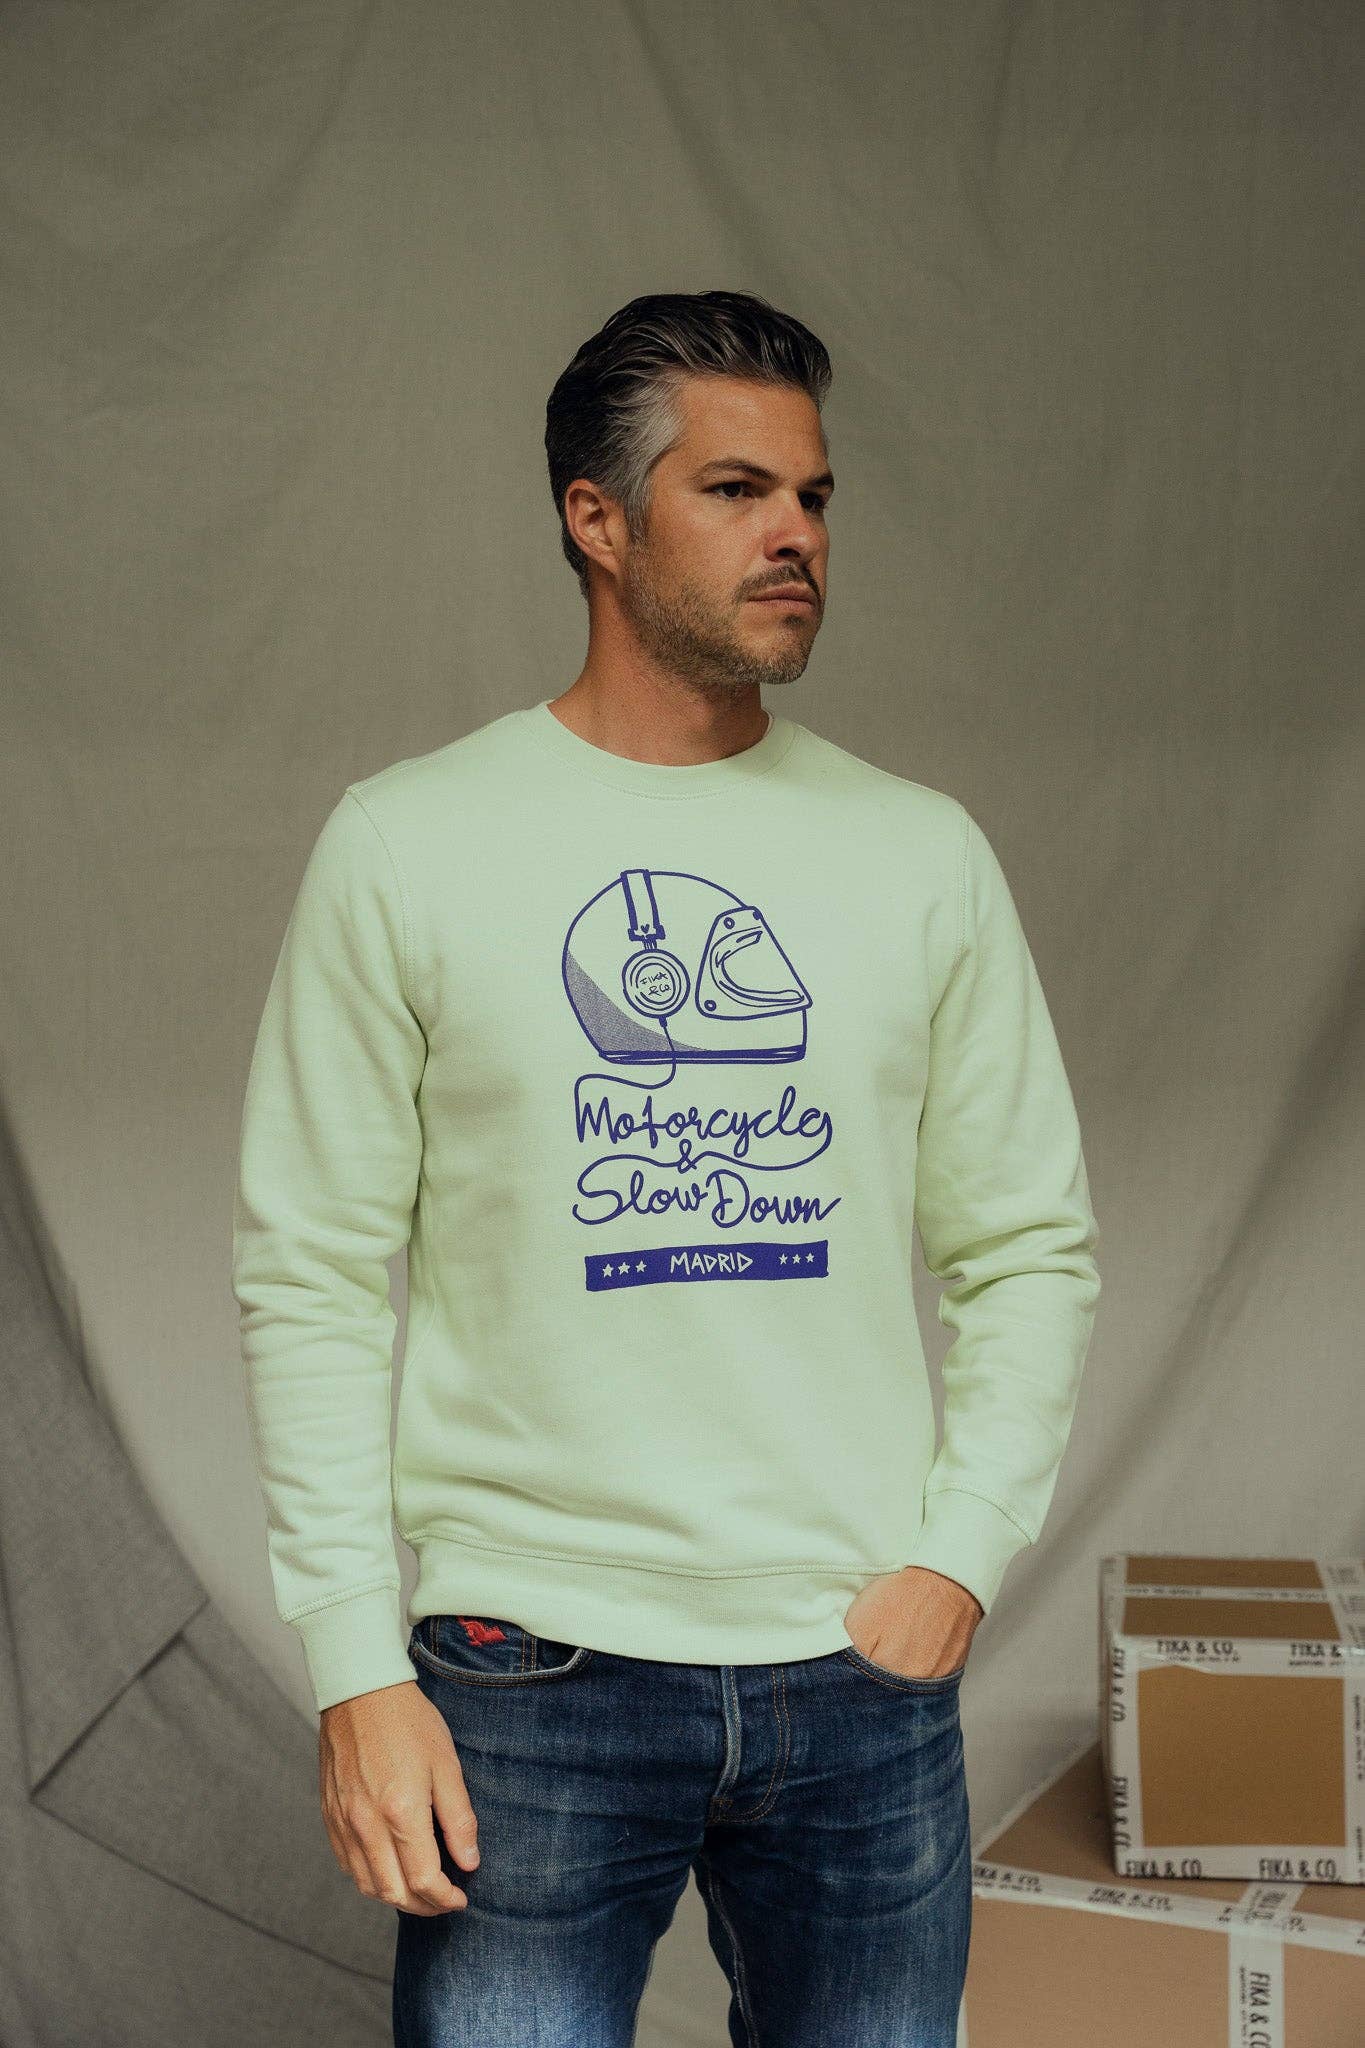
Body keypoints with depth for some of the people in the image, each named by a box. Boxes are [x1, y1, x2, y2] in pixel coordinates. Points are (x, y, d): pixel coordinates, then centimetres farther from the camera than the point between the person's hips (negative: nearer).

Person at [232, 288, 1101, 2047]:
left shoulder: (924, 855, 5)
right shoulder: (406, 845, -3)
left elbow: (1033, 1247, 9)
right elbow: (311, 1282, -3)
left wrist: (962, 1556, -3)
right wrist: (354, 1669, -8)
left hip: (863, 1667, 3)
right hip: (528, 1669, -2)